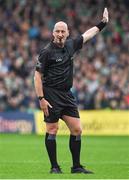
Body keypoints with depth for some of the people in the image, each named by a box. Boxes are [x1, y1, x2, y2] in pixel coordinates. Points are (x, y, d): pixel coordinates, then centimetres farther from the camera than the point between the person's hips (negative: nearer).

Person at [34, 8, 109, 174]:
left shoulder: (70, 45, 9)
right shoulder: (47, 51, -9)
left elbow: (87, 35, 26)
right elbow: (37, 75, -10)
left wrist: (102, 23, 30)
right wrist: (41, 99, -16)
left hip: (67, 94, 7)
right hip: (51, 94, -7)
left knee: (77, 129, 4)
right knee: (52, 130, -5)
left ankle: (76, 166, 11)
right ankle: (54, 167, 2)